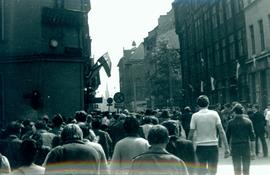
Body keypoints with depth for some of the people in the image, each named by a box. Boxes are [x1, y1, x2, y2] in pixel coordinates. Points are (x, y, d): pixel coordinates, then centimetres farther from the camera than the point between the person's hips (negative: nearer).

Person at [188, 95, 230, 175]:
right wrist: (227, 148, -3)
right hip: (213, 146, 1)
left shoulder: (195, 116, -2)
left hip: (200, 147, 0)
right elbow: (221, 131, -5)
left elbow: (191, 134, -3)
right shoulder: (214, 114, 0)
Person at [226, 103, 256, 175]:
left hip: (235, 147, 0)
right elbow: (252, 137, -1)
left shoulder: (231, 122, -2)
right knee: (246, 169, 9)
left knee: (237, 169, 6)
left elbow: (227, 137, 0)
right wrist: (253, 151, 3)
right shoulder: (248, 121, -1)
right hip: (246, 147, 1)